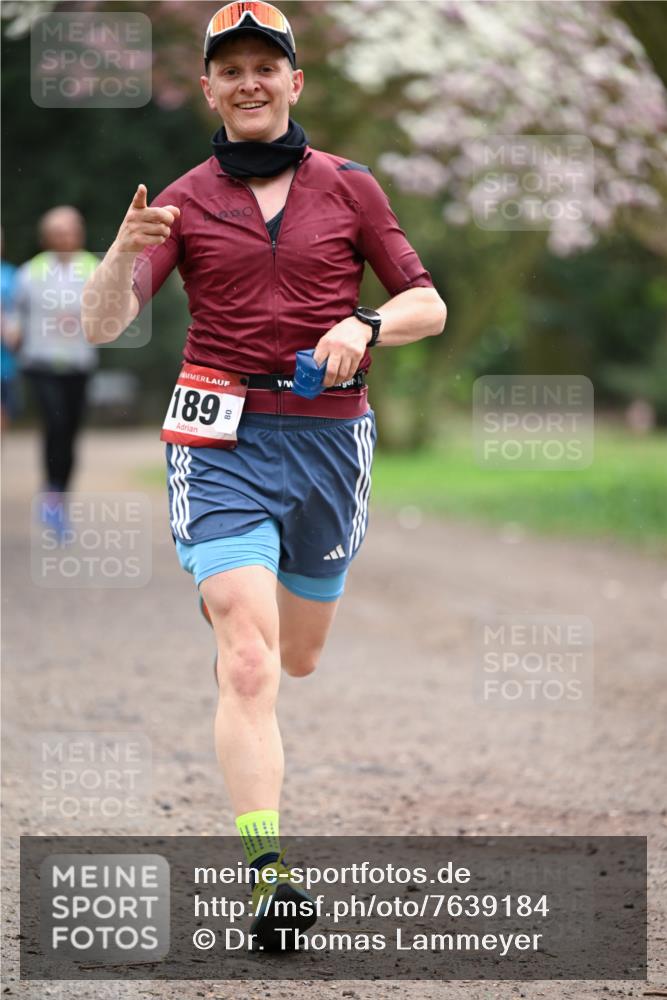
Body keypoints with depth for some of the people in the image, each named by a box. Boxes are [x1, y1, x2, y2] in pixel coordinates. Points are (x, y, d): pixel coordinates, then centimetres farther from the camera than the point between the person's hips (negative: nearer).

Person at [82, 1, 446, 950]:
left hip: (330, 437, 2)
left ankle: (227, 598, 53)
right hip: (224, 439, -2)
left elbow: (428, 305, 8)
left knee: (298, 656, 17)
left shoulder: (348, 186, 6)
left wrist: (365, 327, -14)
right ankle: (267, 872, -21)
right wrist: (126, 251, -25)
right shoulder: (185, 201, 4)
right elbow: (102, 325, -5)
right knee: (250, 661, -18)